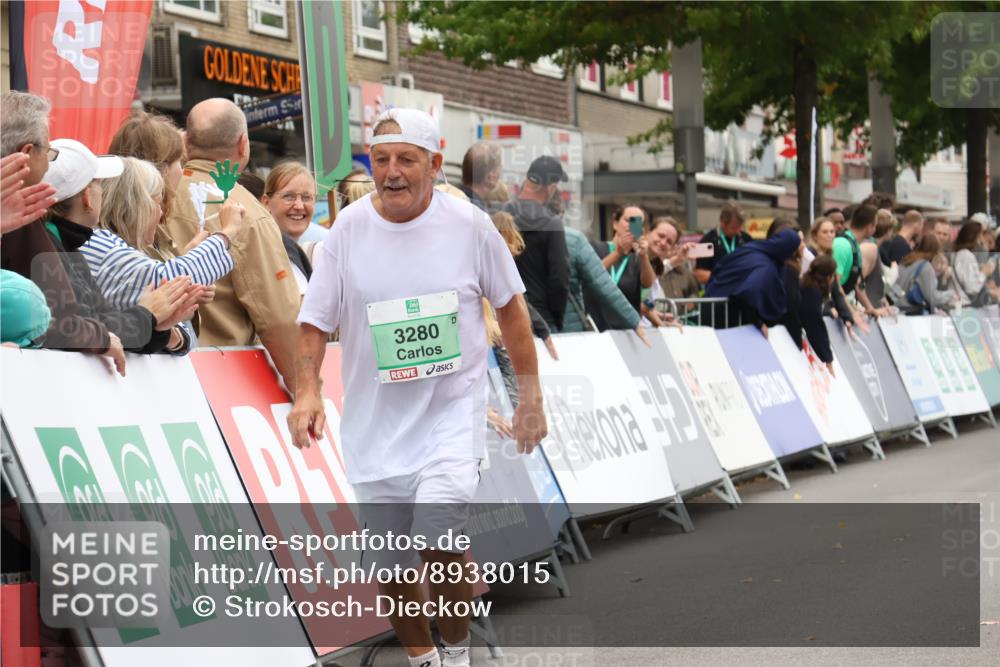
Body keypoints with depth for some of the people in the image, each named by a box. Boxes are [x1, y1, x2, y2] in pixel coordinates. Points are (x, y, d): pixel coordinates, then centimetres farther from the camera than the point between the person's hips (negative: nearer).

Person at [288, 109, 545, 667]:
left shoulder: (470, 224, -4)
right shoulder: (349, 229, -3)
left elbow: (510, 306, 7)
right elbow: (316, 321, 3)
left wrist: (530, 395, 8)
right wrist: (308, 391, -12)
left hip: (454, 412, -2)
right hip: (374, 424, 2)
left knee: (441, 540, -21)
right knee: (389, 563, 7)